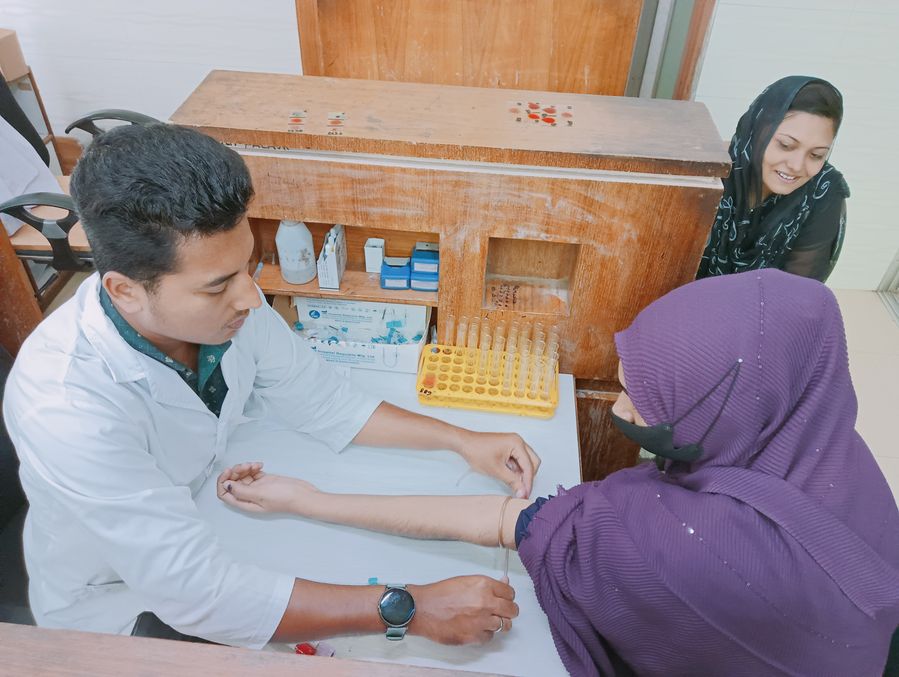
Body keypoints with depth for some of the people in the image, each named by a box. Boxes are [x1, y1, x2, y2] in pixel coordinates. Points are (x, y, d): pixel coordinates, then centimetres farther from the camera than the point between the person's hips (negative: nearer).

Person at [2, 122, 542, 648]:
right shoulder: (65, 403, -38)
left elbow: (322, 403, -8)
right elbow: (197, 590, -36)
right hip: (115, 595, -4)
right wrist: (408, 609, -35)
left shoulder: (221, 303, -21)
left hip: (206, 507, 5)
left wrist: (461, 440, -15)